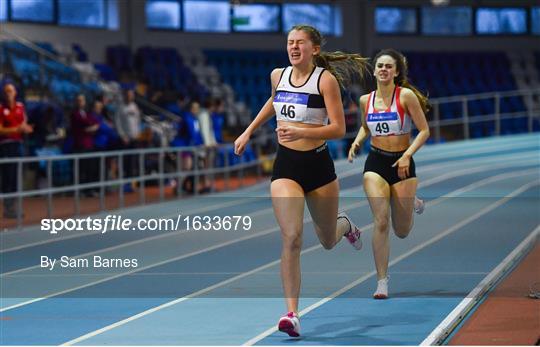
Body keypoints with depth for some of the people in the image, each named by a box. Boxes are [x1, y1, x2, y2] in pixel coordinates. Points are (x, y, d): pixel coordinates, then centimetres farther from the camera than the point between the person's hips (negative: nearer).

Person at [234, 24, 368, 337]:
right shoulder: (278, 75, 4)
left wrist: (300, 132, -27)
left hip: (319, 165, -2)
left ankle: (345, 225, 56)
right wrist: (248, 132, 27)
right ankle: (292, 313, -18)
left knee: (328, 241, 17)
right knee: (292, 238, -17)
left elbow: (339, 129, -15)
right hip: (286, 165, 2)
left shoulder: (326, 79, -10)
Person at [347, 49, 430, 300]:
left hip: (402, 164, -2)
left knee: (402, 232, 8)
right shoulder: (366, 100, 3)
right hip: (375, 163, 2)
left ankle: (413, 203, 44)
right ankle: (382, 281, -9)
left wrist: (407, 155, -20)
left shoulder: (407, 96, -9)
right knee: (380, 222, -16)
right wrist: (357, 143, 2)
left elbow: (424, 131, -8)